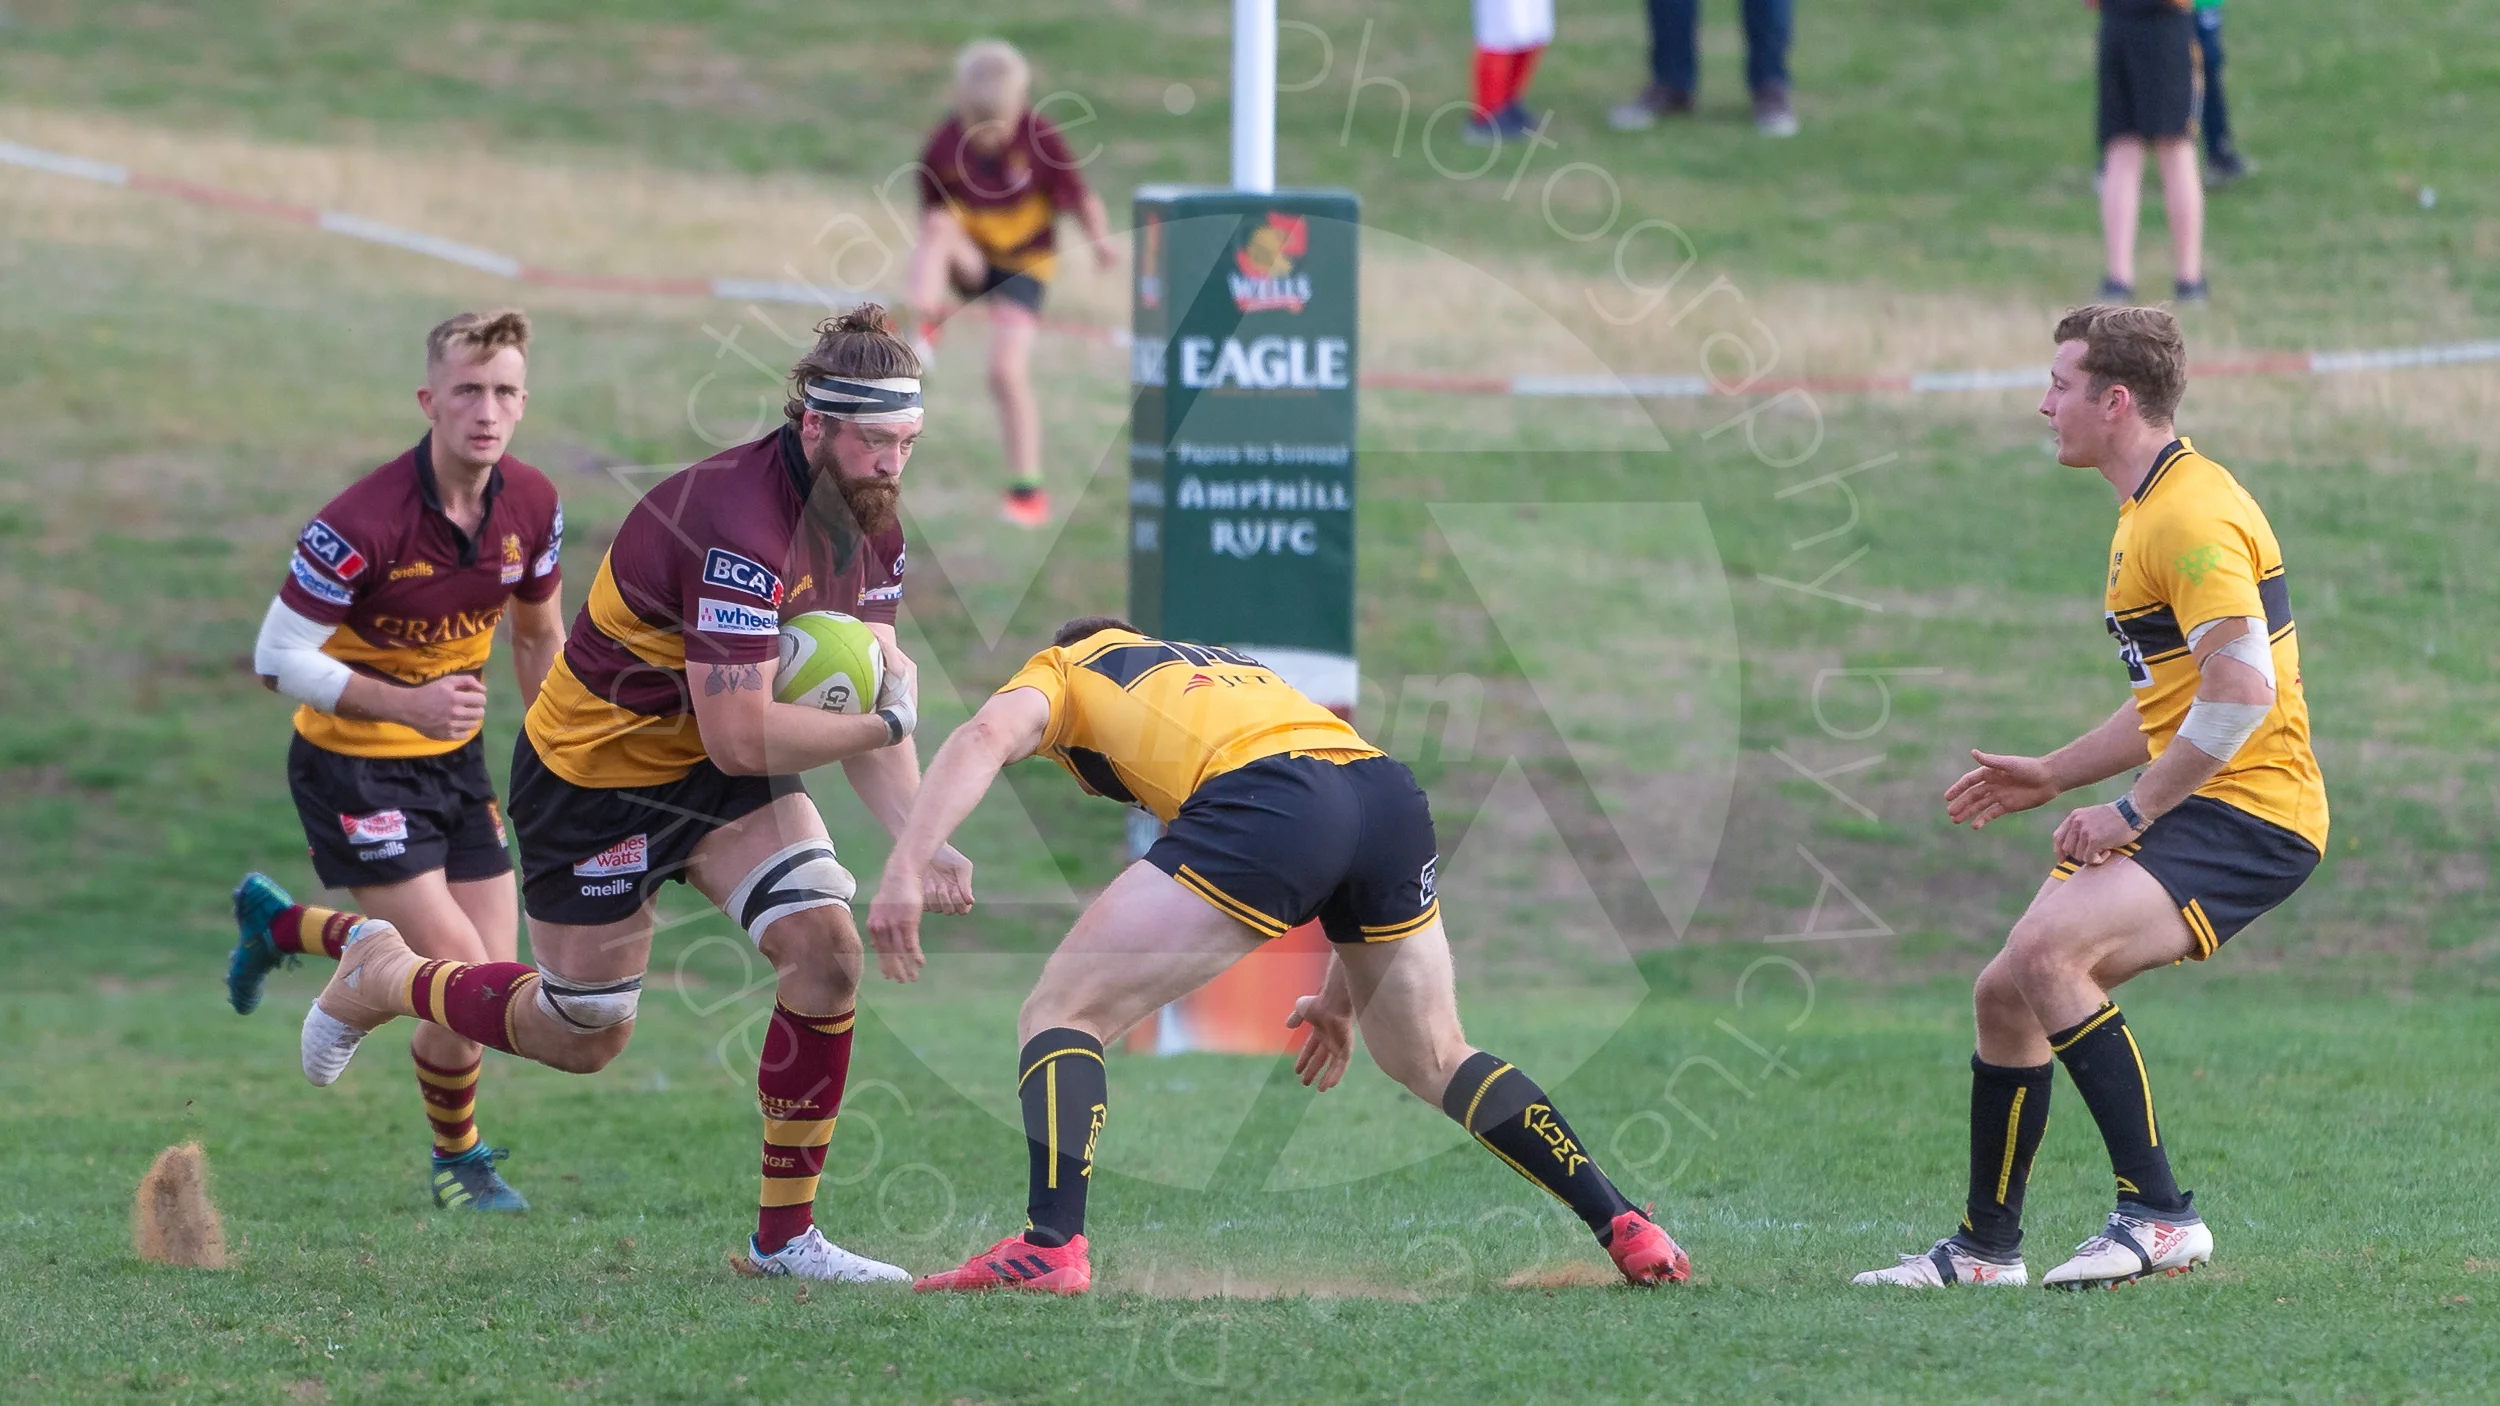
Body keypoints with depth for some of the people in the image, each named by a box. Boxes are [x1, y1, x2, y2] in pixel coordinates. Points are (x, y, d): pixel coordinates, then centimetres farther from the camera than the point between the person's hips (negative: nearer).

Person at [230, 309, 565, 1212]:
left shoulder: (531, 507, -6)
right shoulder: (363, 522, -27)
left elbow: (538, 634, 12)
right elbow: (279, 657, -23)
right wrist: (407, 703, -34)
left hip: (454, 758, 7)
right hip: (352, 763, -7)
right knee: (461, 976, -15)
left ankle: (280, 925, 28)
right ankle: (458, 1160, 18)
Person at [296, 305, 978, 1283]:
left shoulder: (869, 524, -5)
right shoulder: (738, 525, -34)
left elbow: (863, 697, -1)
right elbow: (740, 735, -35)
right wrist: (887, 722, -23)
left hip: (720, 772, 7)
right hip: (596, 770, -7)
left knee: (826, 946, -13)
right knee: (581, 1037, 7)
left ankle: (785, 1234, -1)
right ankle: (380, 979, 36)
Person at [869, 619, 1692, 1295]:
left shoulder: (1061, 669, 27)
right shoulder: (1226, 664, 42)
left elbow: (986, 736, 2)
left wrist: (907, 870, -8)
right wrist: (1344, 994, 43)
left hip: (1263, 800, -6)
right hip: (1390, 792, 6)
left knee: (1060, 1013, 4)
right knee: (1432, 1060, 26)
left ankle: (1051, 1246, -12)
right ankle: (1625, 1231, 23)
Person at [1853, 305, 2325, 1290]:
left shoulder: (2192, 515, -17)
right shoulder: (2144, 513, 18)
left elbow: (2242, 690, -27)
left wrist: (2133, 812, -22)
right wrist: (2054, 776, 22)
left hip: (2249, 812, -10)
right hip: (2188, 805, 10)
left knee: (2047, 950, -28)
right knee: (2005, 995, 8)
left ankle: (2158, 1215, -25)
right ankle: (1985, 1248, 22)